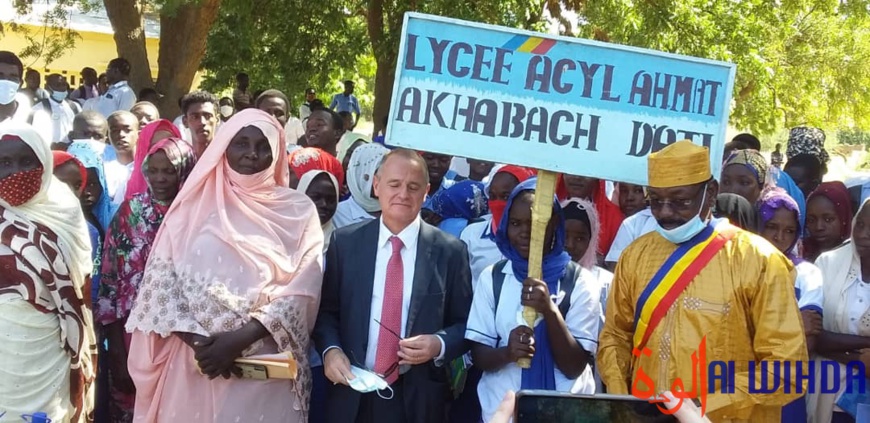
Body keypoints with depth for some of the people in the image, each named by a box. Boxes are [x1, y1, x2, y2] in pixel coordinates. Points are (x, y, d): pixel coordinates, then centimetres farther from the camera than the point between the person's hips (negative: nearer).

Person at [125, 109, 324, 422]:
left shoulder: (298, 211, 3)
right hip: (193, 365, 1)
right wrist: (197, 341, -11)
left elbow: (302, 292, -4)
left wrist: (242, 338, -14)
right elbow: (159, 281, 2)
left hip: (267, 370, -1)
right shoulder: (193, 205, 7)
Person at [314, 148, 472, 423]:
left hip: (418, 398, -1)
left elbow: (465, 323, 3)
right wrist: (330, 349, -11)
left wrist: (439, 344, -16)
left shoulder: (450, 251, -2)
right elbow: (326, 310, 7)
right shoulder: (345, 242, 3)